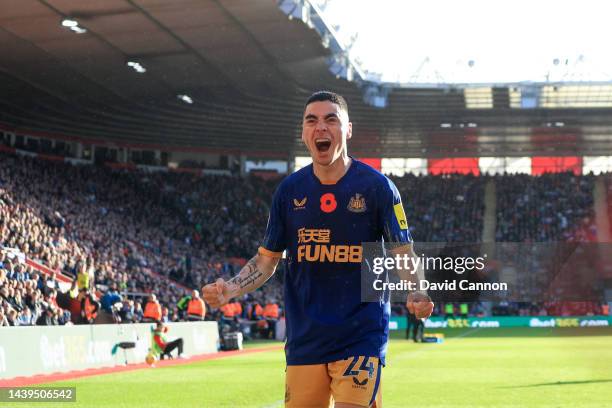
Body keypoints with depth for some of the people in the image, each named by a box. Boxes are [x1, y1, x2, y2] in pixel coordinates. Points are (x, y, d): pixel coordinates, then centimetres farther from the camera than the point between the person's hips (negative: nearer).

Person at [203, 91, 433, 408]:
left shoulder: (376, 186, -4)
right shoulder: (290, 190, 5)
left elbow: (403, 254, -2)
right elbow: (267, 260, 10)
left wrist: (416, 294, -23)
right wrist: (230, 289, -7)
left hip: (362, 337, -3)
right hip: (304, 340, 3)